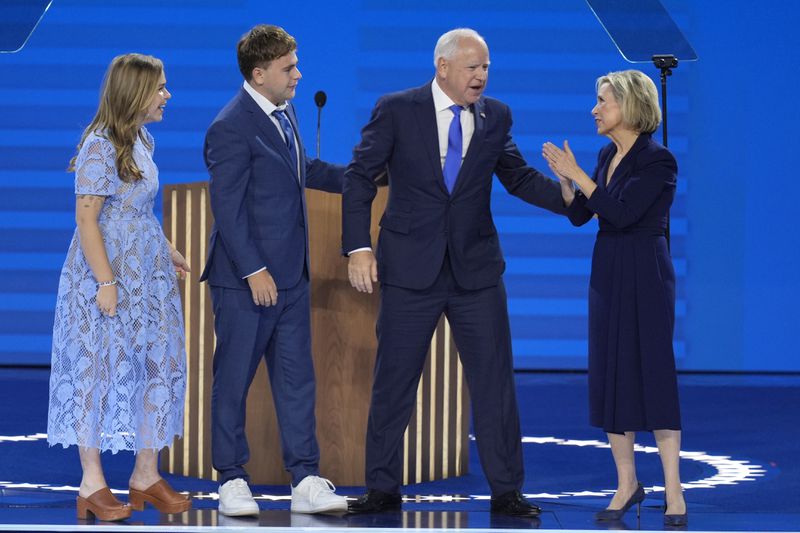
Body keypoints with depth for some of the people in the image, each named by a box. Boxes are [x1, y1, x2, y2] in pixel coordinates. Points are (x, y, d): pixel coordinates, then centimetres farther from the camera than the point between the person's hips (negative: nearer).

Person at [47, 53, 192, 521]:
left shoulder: (142, 140, 10)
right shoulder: (100, 147, -16)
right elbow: (87, 220, -18)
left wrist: (167, 251, 14)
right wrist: (106, 282, -20)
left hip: (148, 274, 8)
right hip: (108, 273, -8)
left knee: (157, 367, 7)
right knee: (99, 369, -2)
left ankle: (147, 475, 16)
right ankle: (93, 484, 4)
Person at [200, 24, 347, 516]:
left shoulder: (284, 111, 10)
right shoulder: (231, 128, -17)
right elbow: (227, 208, -19)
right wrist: (254, 271, -20)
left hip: (290, 275, 8)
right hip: (246, 278, -8)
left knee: (297, 377, 7)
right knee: (234, 379, 3)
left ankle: (306, 481, 9)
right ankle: (232, 480, 12)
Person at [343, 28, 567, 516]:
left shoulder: (495, 117, 5)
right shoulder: (397, 110, -4)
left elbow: (519, 177, 11)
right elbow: (360, 177, -3)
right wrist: (358, 247, -11)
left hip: (476, 270, 2)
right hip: (411, 270, -2)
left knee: (495, 382, 2)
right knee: (394, 383, 4)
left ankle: (506, 491, 9)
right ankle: (383, 489, 14)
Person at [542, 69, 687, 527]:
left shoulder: (658, 161, -13)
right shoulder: (608, 155, 10)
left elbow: (621, 213, -22)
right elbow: (579, 214, 11)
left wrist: (578, 174, -19)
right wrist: (563, 178, -4)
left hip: (646, 277, -8)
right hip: (607, 274, 8)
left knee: (654, 374, -7)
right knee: (610, 376, 7)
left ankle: (674, 492, -3)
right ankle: (627, 484, 16)